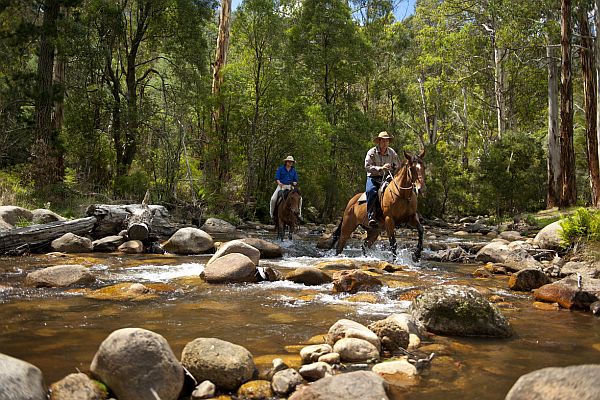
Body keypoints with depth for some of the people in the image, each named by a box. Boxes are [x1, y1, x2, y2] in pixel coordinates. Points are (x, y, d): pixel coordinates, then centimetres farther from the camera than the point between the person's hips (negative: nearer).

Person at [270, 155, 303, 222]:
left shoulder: (293, 170, 10)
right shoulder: (280, 168, 1)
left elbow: (295, 180, 12)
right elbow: (277, 178, -3)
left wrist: (294, 183, -10)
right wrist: (279, 183, -21)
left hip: (290, 187, 2)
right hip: (281, 186, -2)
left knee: (299, 198, -12)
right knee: (273, 199, -21)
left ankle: (299, 214, 1)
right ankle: (272, 214, -2)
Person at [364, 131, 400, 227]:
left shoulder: (392, 153, 7)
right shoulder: (371, 152, -3)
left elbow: (398, 167, 14)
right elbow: (367, 166, -14)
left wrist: (393, 174, -6)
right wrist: (380, 168, -25)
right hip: (373, 177, -3)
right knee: (371, 191, -33)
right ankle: (371, 216, -33)